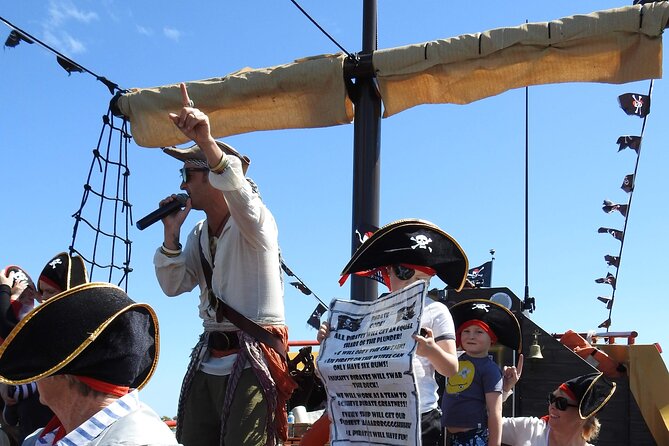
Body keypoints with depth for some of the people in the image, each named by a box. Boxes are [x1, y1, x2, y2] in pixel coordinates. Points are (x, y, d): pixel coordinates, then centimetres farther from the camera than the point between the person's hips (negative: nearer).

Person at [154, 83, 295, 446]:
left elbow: (238, 190, -32)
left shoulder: (253, 222, -10)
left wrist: (206, 141, -48)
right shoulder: (199, 234, 14)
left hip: (252, 361, -8)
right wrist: (172, 231, 0)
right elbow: (173, 286, 11)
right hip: (208, 359, 8)